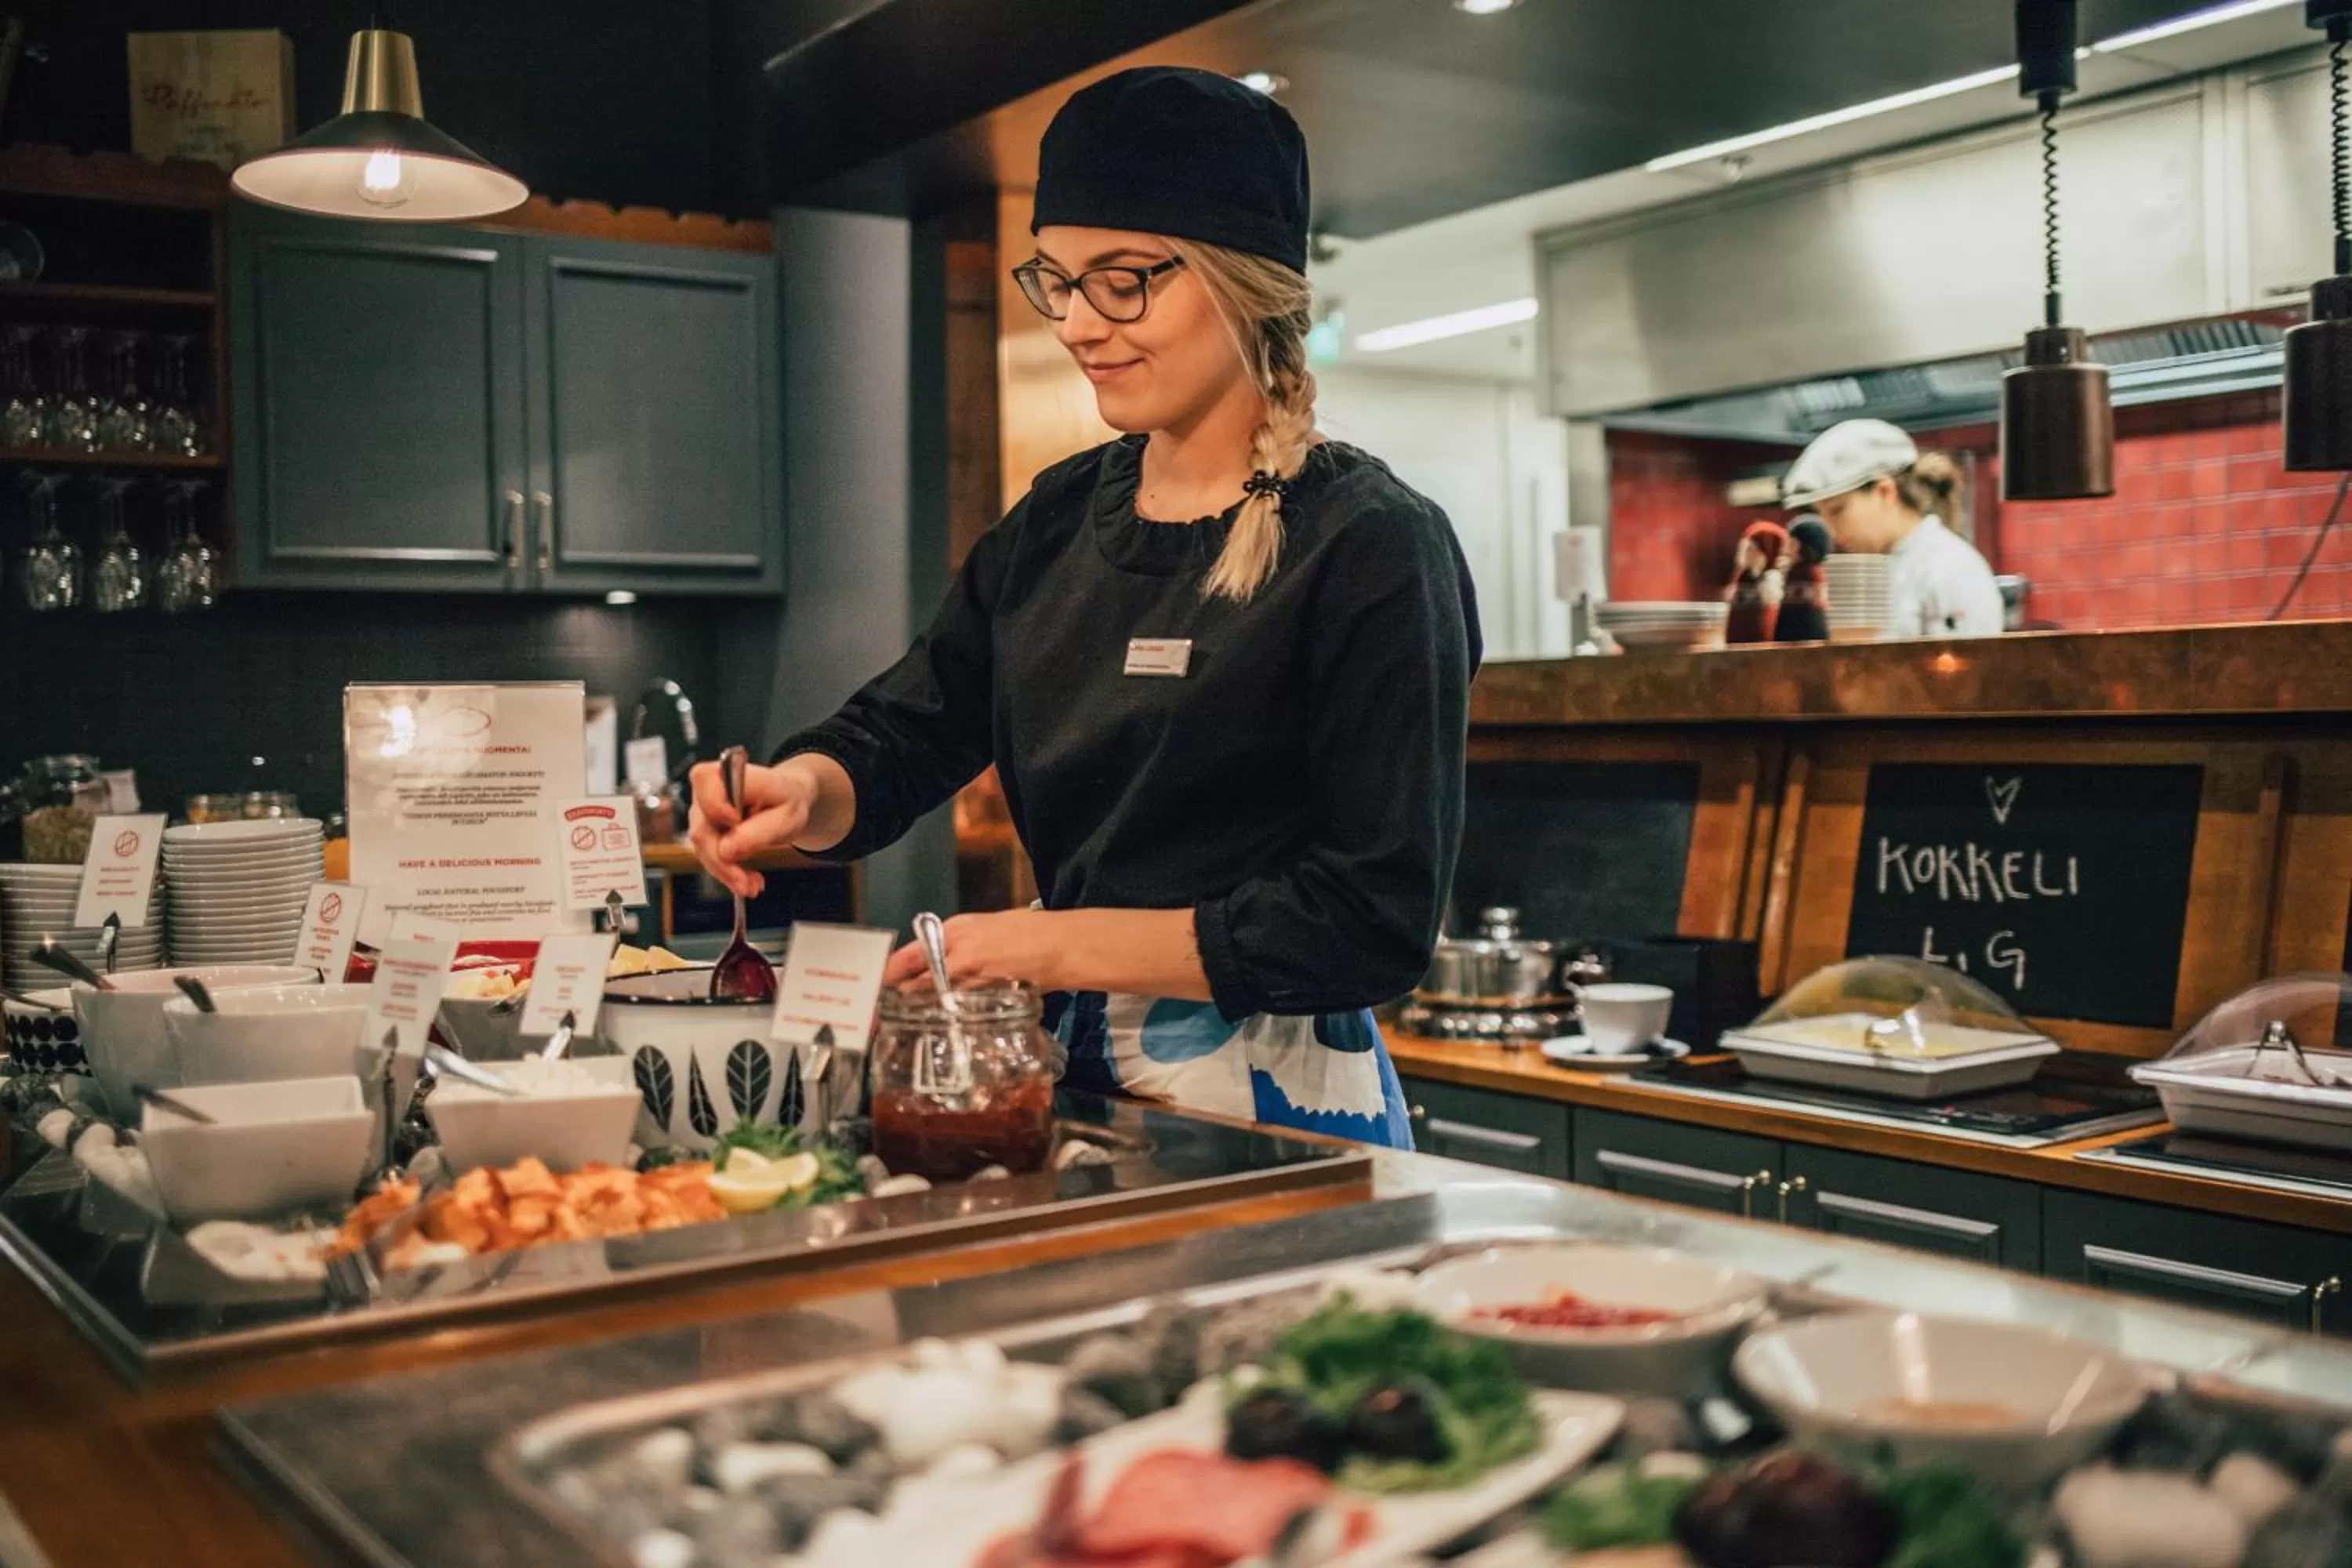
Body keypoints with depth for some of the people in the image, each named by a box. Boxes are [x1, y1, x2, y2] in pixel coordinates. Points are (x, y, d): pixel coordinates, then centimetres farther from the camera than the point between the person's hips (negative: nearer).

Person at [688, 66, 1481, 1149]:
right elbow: (903, 737, 7)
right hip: (1071, 1078, 6)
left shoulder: (1369, 551, -14)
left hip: (1278, 1114, -6)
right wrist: (803, 791, -16)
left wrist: (1065, 945, -19)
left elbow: (1377, 920, -18)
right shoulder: (1057, 522, 7)